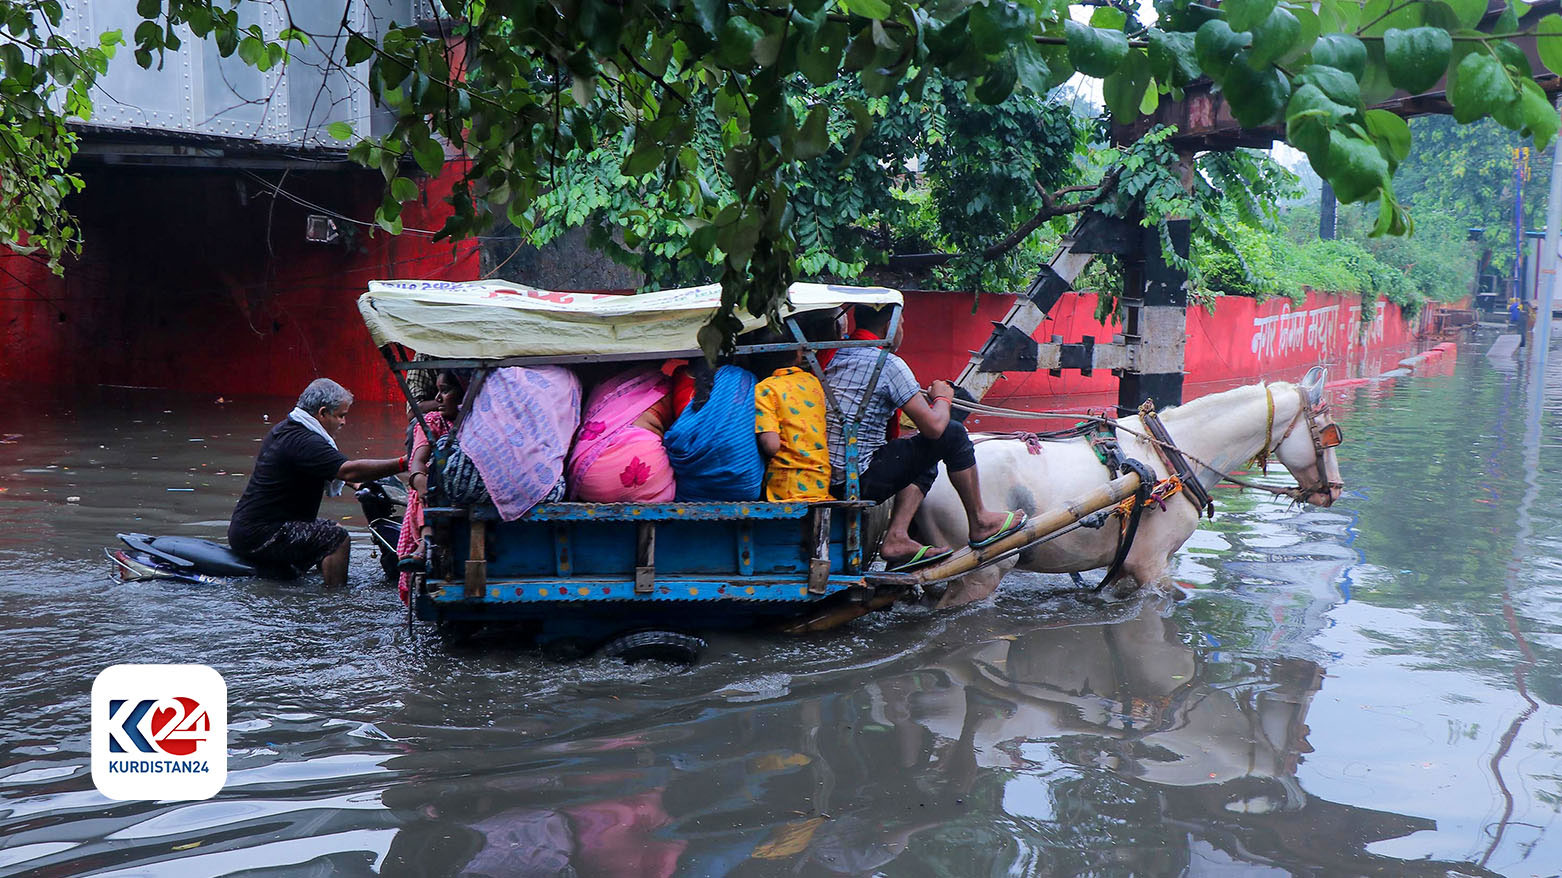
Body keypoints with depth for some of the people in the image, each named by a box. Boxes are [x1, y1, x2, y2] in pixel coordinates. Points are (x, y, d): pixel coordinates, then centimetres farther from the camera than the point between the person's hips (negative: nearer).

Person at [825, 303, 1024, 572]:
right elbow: (934, 426, -12)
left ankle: (896, 538, 10)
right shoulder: (888, 363, -12)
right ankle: (979, 522, 16)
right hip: (861, 479, -8)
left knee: (926, 465, 26)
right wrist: (942, 398, 11)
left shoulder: (835, 355, 11)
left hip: (826, 479, 8)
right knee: (953, 434, 2)